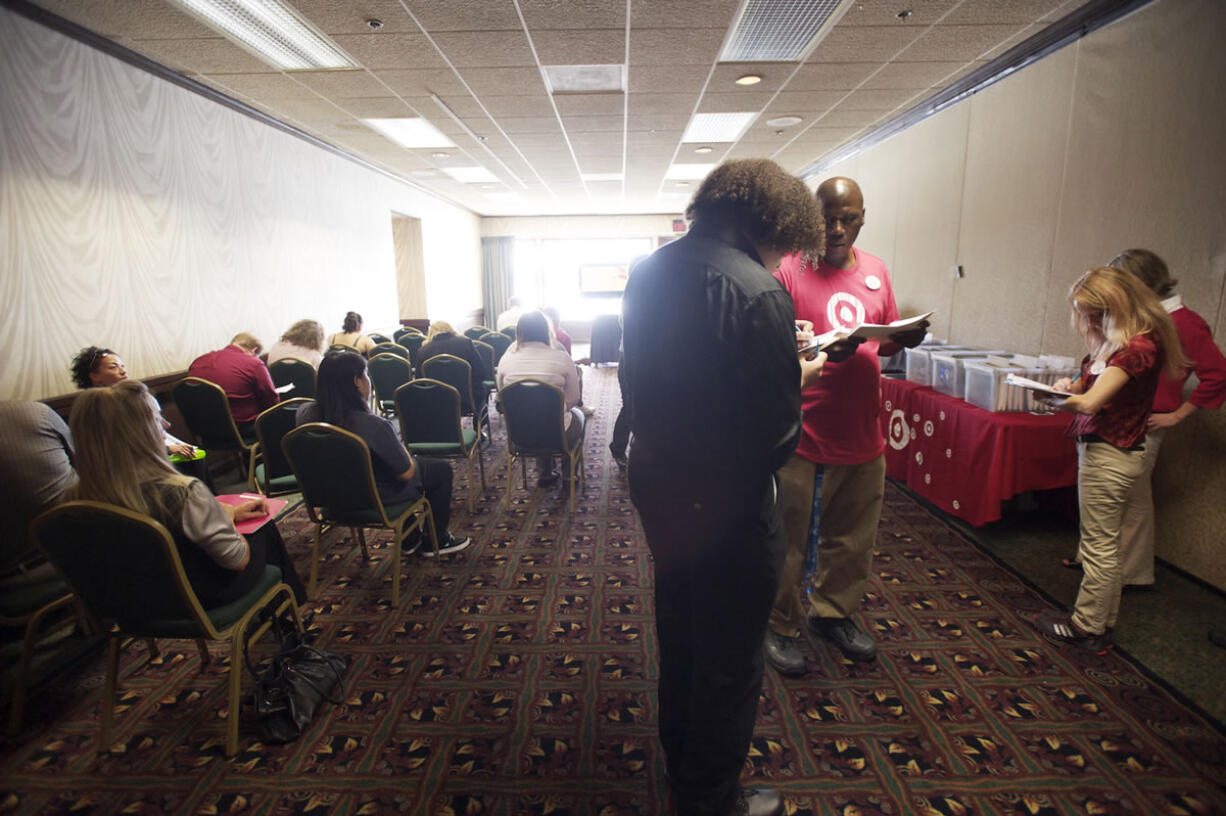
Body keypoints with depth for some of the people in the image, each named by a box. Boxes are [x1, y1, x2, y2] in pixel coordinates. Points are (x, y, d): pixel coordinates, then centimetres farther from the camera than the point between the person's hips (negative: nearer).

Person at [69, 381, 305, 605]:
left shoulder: (84, 497, -16)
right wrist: (228, 516, -8)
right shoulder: (181, 492, -37)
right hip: (205, 597, -6)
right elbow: (238, 560, -25)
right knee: (265, 531, 21)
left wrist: (227, 511, 5)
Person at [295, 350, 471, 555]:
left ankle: (410, 539, 42)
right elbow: (406, 473, -20)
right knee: (442, 469, 14)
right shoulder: (374, 426, -34)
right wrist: (399, 444, -3)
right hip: (376, 498, -7)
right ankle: (437, 541, 28)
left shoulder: (305, 413, -14)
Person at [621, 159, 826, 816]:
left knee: (678, 632, 27)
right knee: (729, 659, 14)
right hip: (726, 502, -8)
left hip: (654, 480, 8)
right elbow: (777, 430, -22)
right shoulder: (756, 291, -23)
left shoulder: (649, 270, 2)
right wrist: (796, 377, -1)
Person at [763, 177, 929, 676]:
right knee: (790, 540, 5)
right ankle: (781, 626, 25)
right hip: (803, 435, -6)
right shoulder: (788, 270, -8)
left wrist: (908, 337, -3)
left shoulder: (876, 271, 11)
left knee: (853, 539, 18)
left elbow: (886, 339, 19)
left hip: (863, 434, 6)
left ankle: (832, 611, 39)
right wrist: (820, 351, -28)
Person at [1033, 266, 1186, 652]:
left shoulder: (1140, 346, -20)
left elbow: (1089, 403, -25)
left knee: (1098, 545, 2)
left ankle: (1087, 628, 16)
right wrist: (1070, 385, -1)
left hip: (1110, 454, -10)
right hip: (1099, 449, 10)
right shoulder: (1116, 342, 10)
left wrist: (1050, 398, -9)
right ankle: (1103, 621, 29)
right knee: (1104, 542, 17)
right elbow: (1092, 388, 18)